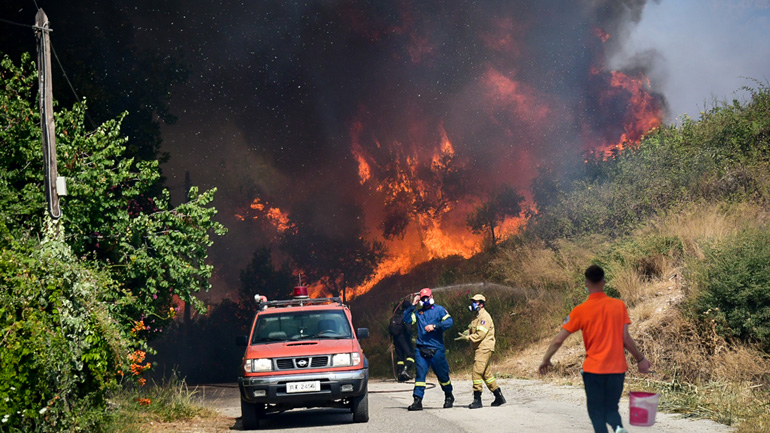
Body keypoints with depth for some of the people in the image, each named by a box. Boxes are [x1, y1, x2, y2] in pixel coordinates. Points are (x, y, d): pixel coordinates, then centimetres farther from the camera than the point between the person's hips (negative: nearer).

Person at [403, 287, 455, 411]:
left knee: (442, 375, 8)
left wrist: (434, 326, -18)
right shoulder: (418, 312, 15)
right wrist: (413, 305, 1)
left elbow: (449, 322, -10)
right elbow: (406, 319, 6)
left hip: (436, 349, -3)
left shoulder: (439, 310, 3)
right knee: (420, 374, -7)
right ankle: (417, 401, -9)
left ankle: (449, 397, 29)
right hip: (421, 349, 3)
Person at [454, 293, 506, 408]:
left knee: (477, 372, -13)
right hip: (479, 349, 10)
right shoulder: (478, 317, 20)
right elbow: (471, 329, 18)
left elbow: (480, 334, -20)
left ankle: (477, 400, -13)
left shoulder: (484, 317, -13)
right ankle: (499, 397, 20)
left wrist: (466, 338, -19)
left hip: (484, 348, -10)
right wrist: (464, 333, -3)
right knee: (486, 374, 13)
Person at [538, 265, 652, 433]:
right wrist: (640, 359, 12)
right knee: (611, 408, 16)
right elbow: (626, 339, -3)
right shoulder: (619, 305, -2)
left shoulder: (580, 311, -6)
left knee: (597, 412, 9)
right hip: (617, 368, 2)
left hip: (593, 369, -2)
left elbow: (558, 340, -4)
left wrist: (545, 360, 10)